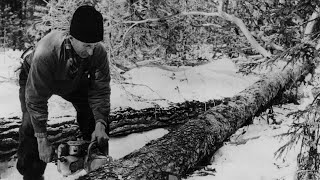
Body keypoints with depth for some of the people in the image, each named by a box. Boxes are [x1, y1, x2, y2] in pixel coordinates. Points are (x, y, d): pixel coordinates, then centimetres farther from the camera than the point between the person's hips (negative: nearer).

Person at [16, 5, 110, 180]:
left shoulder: (98, 52, -34)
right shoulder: (45, 53, -45)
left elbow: (100, 90, -23)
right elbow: (36, 98, -37)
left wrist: (100, 126, -34)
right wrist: (42, 140, -33)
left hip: (76, 81, 4)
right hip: (35, 79, -3)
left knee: (99, 114, -2)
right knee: (31, 125, -18)